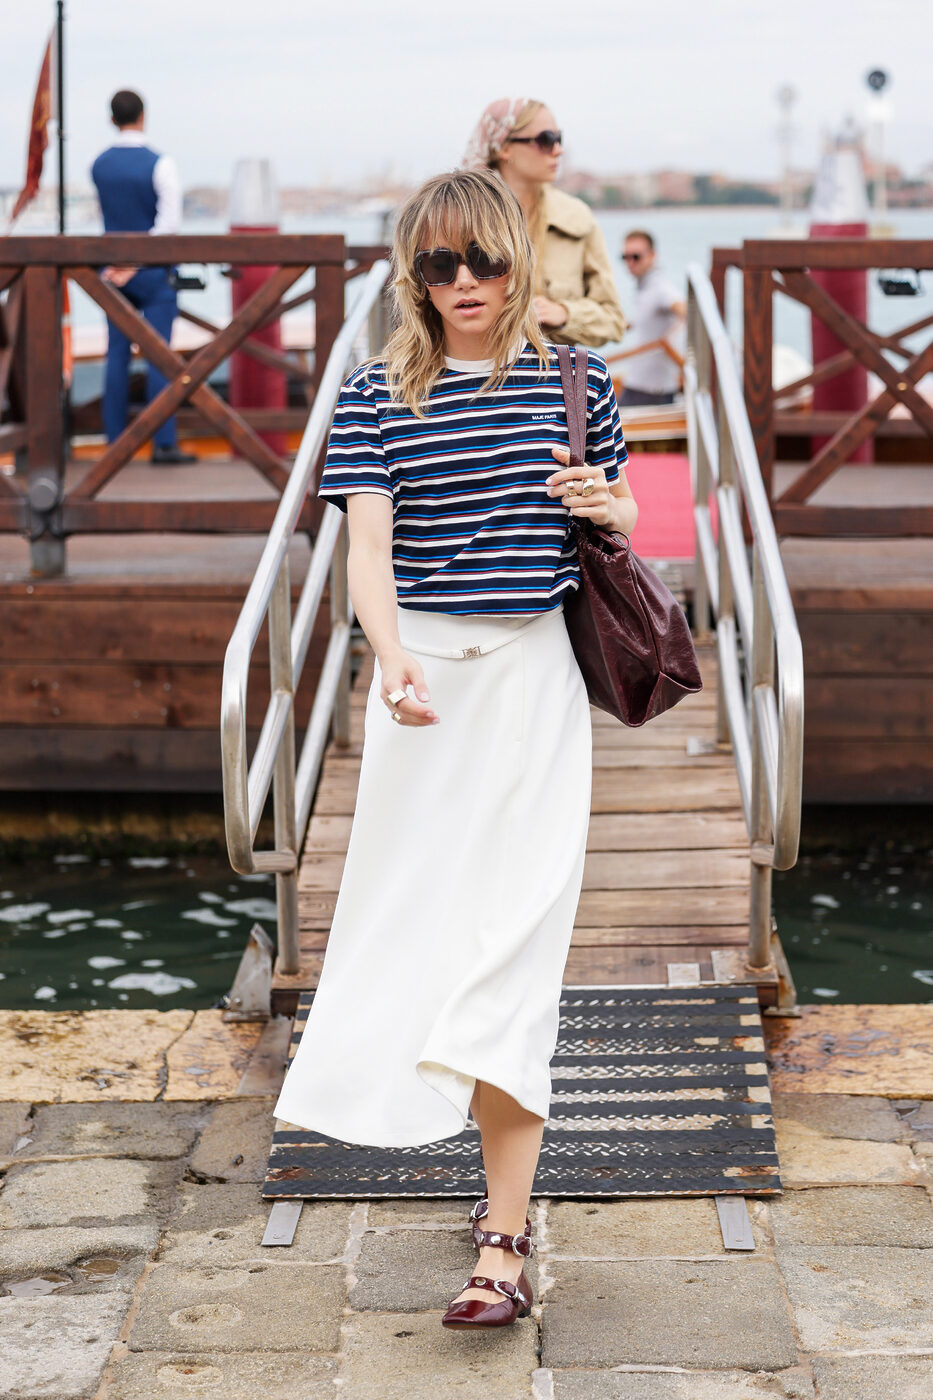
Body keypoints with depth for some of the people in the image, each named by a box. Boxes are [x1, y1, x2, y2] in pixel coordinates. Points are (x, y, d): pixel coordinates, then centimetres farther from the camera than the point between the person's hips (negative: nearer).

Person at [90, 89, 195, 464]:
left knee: (117, 356, 6)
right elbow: (169, 224, -16)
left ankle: (115, 442, 6)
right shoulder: (160, 165, -11)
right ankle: (163, 444, -5)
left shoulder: (99, 166, 3)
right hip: (152, 271, -4)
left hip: (114, 273, 4)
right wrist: (134, 264, -13)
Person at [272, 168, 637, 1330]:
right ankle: (509, 1176, 29)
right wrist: (392, 655, -29)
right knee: (421, 920, 7)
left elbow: (620, 518, 18)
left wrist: (610, 509, -7)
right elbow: (368, 545, -11)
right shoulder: (379, 395, 1)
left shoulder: (573, 381, 4)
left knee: (514, 937, -7)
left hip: (538, 679, -1)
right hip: (426, 677, 1)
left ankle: (501, 1243, -5)